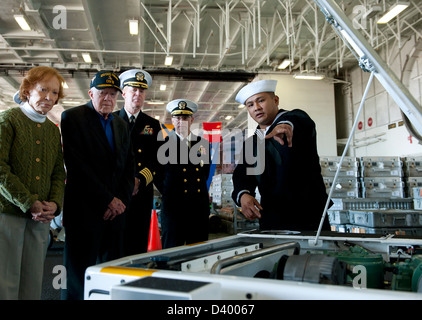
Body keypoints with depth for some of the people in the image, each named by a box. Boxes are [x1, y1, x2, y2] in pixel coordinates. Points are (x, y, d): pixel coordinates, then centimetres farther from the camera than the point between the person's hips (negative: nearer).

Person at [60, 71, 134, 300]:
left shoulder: (121, 125, 18)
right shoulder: (72, 117, -1)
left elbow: (128, 167, 14)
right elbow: (77, 165, -11)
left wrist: (121, 200, -1)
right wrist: (108, 200, -11)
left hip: (115, 211, 6)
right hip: (84, 212, -5)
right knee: (78, 275, 1)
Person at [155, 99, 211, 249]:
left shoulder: (203, 143, 13)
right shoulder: (164, 143, 2)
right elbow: (156, 173, 5)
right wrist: (167, 192, 3)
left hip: (200, 207, 4)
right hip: (173, 206, -3)